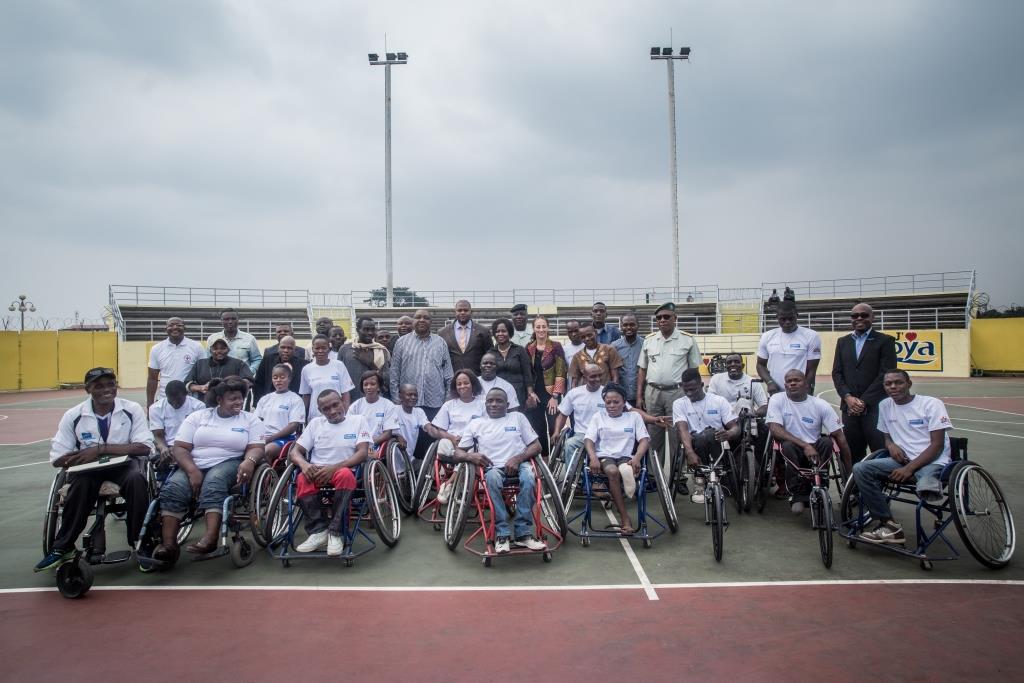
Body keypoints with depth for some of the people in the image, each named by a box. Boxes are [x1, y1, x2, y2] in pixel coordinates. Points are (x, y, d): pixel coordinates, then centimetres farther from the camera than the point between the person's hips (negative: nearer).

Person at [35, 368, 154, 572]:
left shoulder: (132, 410, -7)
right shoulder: (73, 416, -2)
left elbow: (144, 447, -14)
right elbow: (58, 459, -1)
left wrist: (100, 449, -20)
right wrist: (86, 455, -19)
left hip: (123, 464, -1)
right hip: (88, 467, 1)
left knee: (137, 479, -33)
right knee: (80, 485, -31)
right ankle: (62, 548, -9)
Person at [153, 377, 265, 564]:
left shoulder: (251, 420, 11)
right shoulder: (197, 416, 13)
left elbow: (256, 448, 1)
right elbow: (180, 447, 4)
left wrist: (249, 461, -25)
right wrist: (192, 470, -15)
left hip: (229, 464, -2)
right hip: (194, 465, 2)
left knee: (214, 483, -36)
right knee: (172, 488, -28)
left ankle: (210, 538, -52)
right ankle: (169, 545, -36)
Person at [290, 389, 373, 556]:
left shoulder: (358, 420, 5)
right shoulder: (315, 423, 13)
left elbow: (363, 453, -7)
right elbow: (295, 451, 9)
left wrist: (334, 467, -21)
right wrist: (304, 464, -16)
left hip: (344, 470, -2)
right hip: (317, 473, 3)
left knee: (345, 475, -38)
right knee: (302, 480, -32)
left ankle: (336, 533, -29)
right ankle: (318, 530, -25)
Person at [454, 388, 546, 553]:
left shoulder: (518, 417, 15)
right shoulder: (476, 423, 16)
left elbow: (536, 446, 8)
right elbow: (458, 452, 14)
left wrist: (517, 458, -11)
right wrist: (470, 456, -11)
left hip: (518, 464, 0)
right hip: (493, 467, 0)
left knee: (528, 476, -35)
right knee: (492, 477, -37)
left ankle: (523, 532, -26)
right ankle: (502, 533, -28)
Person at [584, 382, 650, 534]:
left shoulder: (634, 416, 14)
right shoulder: (599, 416, 15)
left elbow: (644, 439, 4)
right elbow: (589, 439, 5)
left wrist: (637, 458, -16)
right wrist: (593, 458, -16)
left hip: (626, 456, 0)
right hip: (604, 456, 0)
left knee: (626, 470, -37)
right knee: (612, 471, -36)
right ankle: (625, 518, -29)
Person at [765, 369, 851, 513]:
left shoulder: (820, 405, -1)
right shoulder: (777, 400, -3)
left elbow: (839, 436, -2)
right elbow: (775, 430, -17)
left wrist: (850, 471, -5)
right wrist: (805, 446, -27)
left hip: (815, 450, 2)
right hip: (792, 450, -1)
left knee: (826, 442, -28)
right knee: (788, 445, -34)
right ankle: (799, 496, -22)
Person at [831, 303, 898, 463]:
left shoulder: (885, 341, 2)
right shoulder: (842, 342, 15)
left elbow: (886, 374, -6)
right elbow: (837, 372, 10)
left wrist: (864, 401, -11)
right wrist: (848, 397, -6)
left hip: (876, 407, -4)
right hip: (850, 408, 4)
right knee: (852, 454, 5)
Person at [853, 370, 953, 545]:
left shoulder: (931, 404, -6)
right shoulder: (885, 405, 10)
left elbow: (937, 445, -10)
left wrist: (909, 469, -18)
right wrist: (891, 444, -3)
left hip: (932, 462, -6)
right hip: (902, 459, 6)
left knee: (925, 485, -42)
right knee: (860, 469, -19)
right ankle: (889, 525, -17)